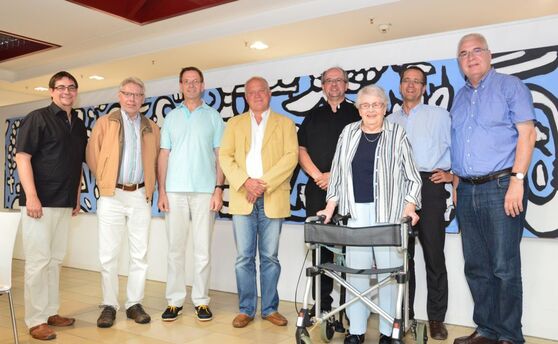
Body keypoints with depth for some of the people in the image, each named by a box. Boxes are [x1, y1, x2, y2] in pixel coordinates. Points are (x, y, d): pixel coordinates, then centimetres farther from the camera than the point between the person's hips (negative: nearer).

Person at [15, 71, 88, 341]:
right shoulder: (38, 118, -4)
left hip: (65, 204, 7)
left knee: (55, 260, 13)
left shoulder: (79, 125, 14)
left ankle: (50, 312, 25)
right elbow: (22, 157, -11)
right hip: (40, 202, -6)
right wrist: (31, 196, -18)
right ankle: (35, 321, 8)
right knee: (38, 261, -2)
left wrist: (77, 197, 16)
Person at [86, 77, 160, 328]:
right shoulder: (105, 122, 5)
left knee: (139, 253, 5)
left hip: (141, 196, 2)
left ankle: (134, 304, 16)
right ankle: (109, 306, 14)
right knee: (108, 254, 2)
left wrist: (150, 187, 7)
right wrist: (105, 182, 7)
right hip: (112, 196, -2)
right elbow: (92, 156, 5)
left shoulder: (151, 128, 11)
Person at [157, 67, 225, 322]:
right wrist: (161, 191, 1)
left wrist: (219, 189, -5)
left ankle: (201, 300, 14)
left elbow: (220, 155, 5)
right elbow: (164, 155, 9)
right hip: (175, 190, 1)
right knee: (175, 247, 5)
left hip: (205, 190, -1)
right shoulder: (172, 117, 13)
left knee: (203, 248, 3)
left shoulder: (213, 116, 9)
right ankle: (174, 301, 14)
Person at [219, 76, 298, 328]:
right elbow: (225, 156, 5)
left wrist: (264, 183, -13)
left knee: (270, 258, 5)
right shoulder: (234, 123, 16)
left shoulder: (285, 124, 11)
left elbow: (291, 156, -2)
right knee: (244, 257, 3)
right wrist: (245, 182, -12)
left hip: (273, 199, -1)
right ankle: (246, 310, 14)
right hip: (243, 198, 1)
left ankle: (270, 308, 17)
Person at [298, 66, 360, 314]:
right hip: (317, 189, 3)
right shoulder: (313, 115, 17)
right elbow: (301, 150, 10)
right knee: (319, 245, 4)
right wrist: (318, 175, -5)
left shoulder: (356, 114, 8)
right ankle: (321, 303, 13)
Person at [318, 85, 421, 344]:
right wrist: (331, 206, 5)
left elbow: (412, 177, 3)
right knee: (355, 269, 3)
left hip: (389, 212, -2)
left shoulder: (397, 134, 3)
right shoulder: (348, 133, 10)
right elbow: (337, 173, 11)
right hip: (355, 211, 3)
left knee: (388, 269, 0)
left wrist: (410, 207, -9)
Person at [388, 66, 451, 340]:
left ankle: (436, 318, 8)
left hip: (429, 186, -3)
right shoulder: (390, 120, 18)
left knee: (433, 254, -3)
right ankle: (404, 313, 17)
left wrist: (452, 173, -4)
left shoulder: (439, 115, 11)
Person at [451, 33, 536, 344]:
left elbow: (527, 134, -7)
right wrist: (456, 182, 12)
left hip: (501, 187, -6)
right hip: (467, 191, 6)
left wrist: (517, 180, -16)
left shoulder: (510, 86, 1)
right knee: (476, 267, 10)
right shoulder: (460, 96, 18)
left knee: (504, 268, -3)